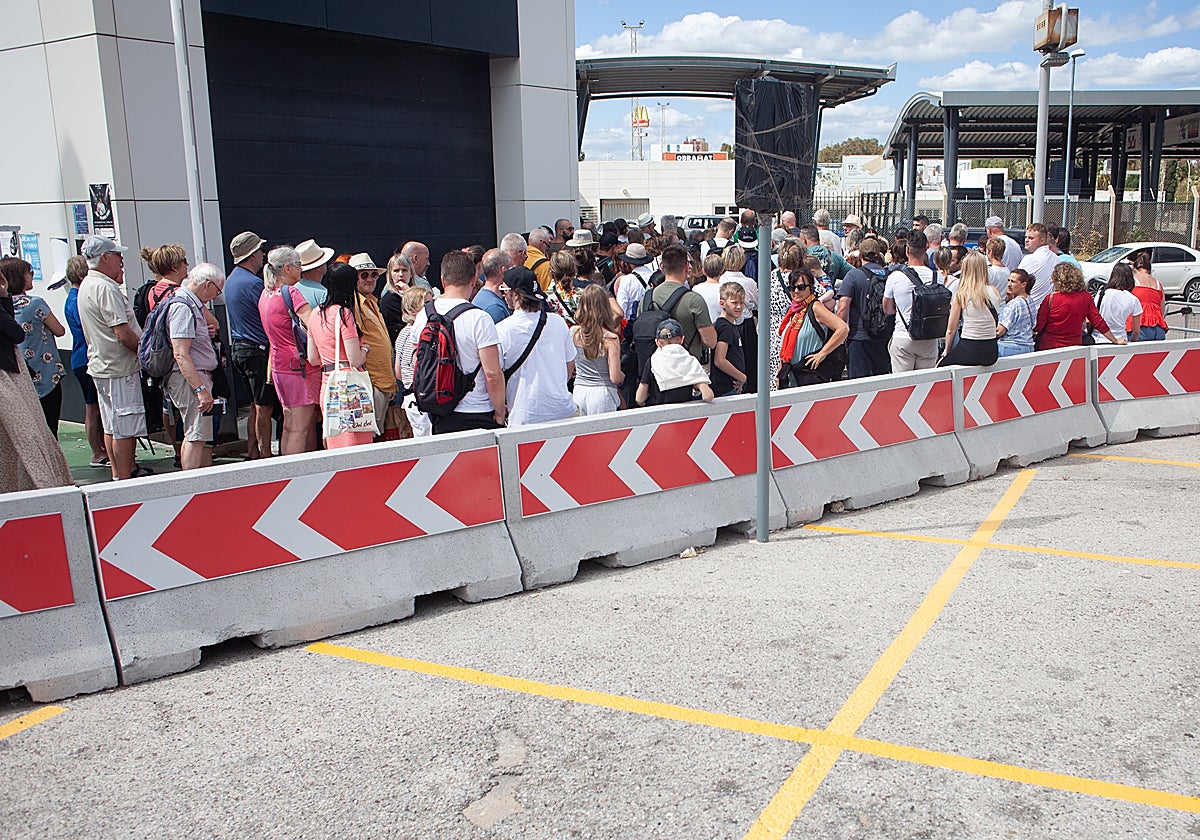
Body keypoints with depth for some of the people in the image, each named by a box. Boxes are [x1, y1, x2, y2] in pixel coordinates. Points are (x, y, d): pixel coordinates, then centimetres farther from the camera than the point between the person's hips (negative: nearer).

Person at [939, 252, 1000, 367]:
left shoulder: (961, 295, -8)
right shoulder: (994, 292, 4)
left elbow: (951, 330, -2)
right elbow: (996, 324, 12)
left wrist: (946, 352, 10)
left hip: (968, 351, -5)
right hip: (991, 353, 5)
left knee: (940, 366, 13)